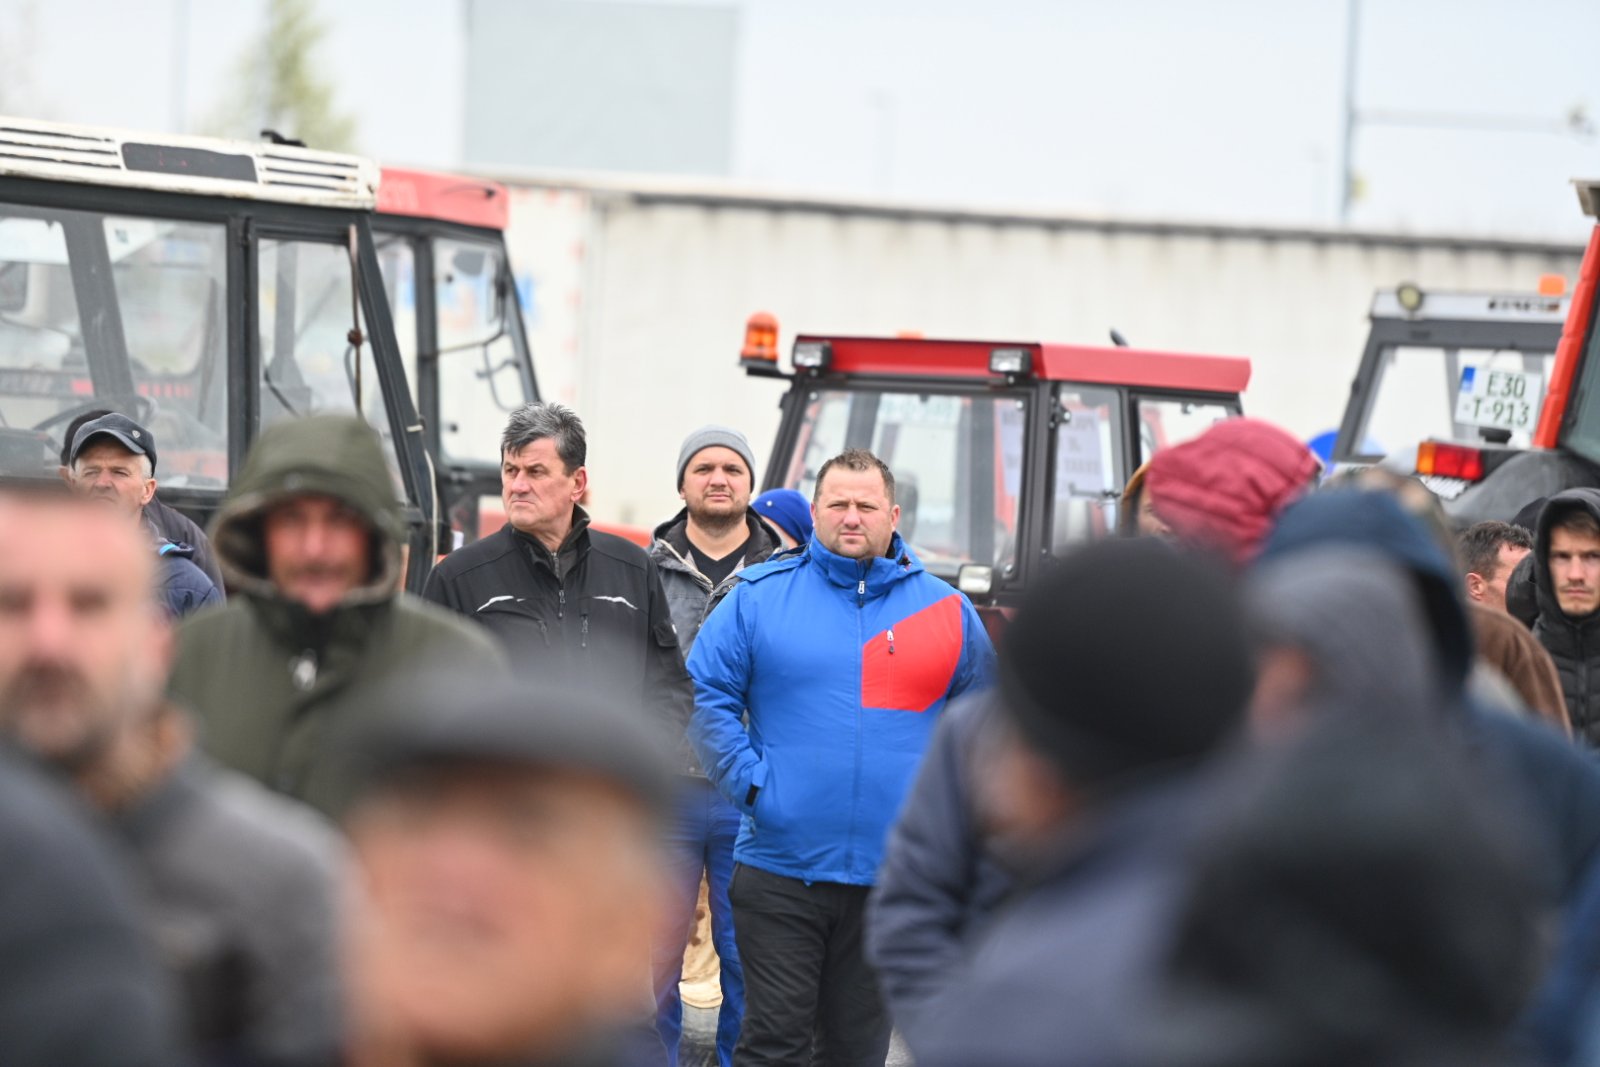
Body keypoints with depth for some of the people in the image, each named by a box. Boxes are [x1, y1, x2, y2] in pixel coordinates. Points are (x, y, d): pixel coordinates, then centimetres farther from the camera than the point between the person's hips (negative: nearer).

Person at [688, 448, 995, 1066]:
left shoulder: (946, 611, 8)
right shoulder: (760, 596, 2)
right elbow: (705, 694, 2)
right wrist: (748, 781, -8)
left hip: (892, 880, 2)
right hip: (780, 870, -2)